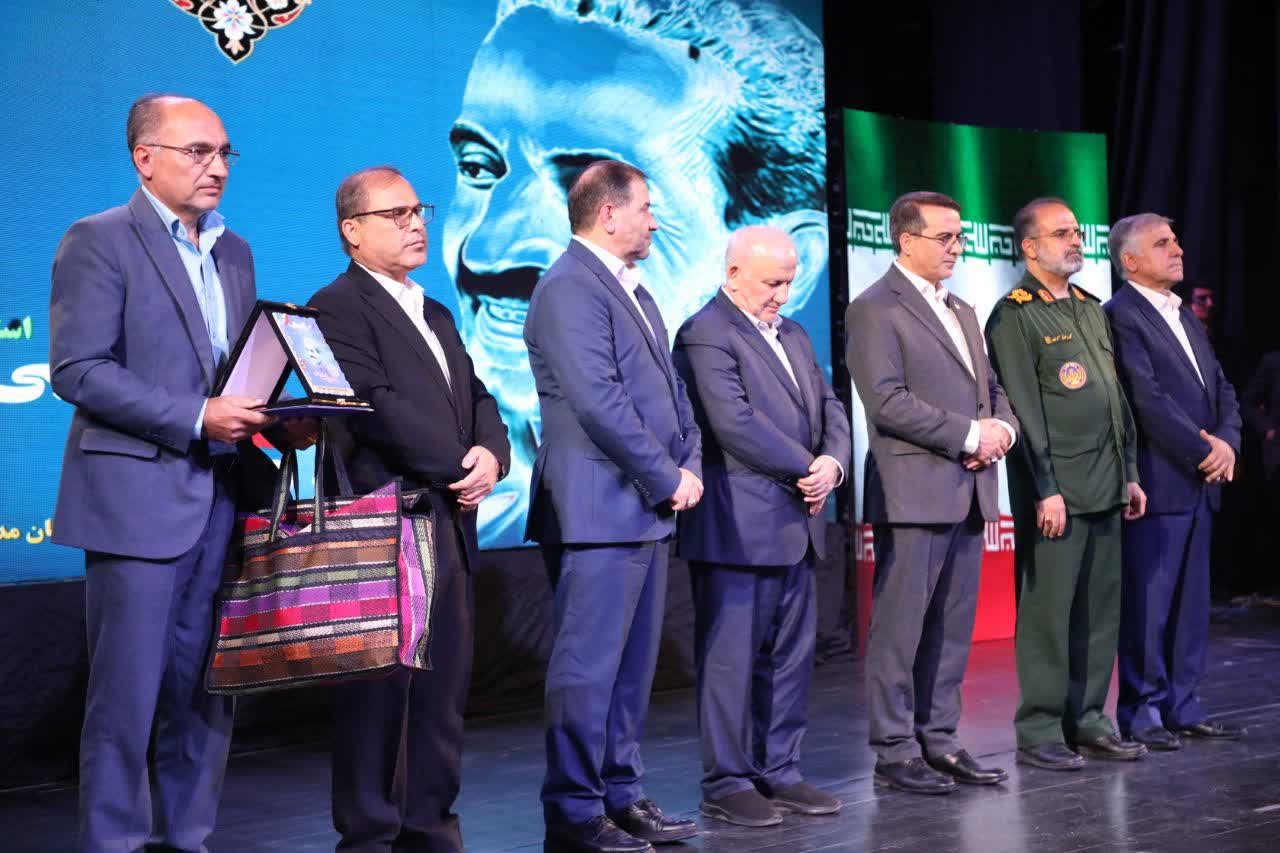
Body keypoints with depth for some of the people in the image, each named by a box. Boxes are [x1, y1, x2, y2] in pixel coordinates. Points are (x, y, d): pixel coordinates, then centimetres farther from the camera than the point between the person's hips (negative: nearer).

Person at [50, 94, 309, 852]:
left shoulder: (234, 253, 17)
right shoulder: (99, 242, -5)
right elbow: (77, 369, -14)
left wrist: (278, 420, 0)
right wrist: (196, 418, -20)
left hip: (223, 499, 7)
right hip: (138, 497, -6)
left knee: (206, 692, 10)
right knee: (127, 694, -2)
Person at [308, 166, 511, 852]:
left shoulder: (437, 316, 22)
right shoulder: (337, 308, -7)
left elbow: (478, 401, 18)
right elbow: (377, 407, -17)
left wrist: (491, 454, -4)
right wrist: (460, 466, -12)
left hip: (450, 527, 8)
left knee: (444, 690, 10)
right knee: (379, 691, -3)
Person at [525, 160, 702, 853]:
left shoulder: (633, 291, 18)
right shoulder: (570, 288, -13)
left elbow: (669, 387, 21)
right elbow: (599, 401, -20)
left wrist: (689, 465, 6)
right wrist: (666, 479, -14)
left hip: (648, 509, 10)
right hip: (599, 508, -10)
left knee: (633, 665, 14)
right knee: (588, 666, -5)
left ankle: (621, 797, 22)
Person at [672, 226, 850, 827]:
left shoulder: (793, 336, 19)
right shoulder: (706, 335, -10)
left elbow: (828, 408, 17)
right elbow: (734, 423, -19)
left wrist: (833, 462, -5)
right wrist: (806, 469, -12)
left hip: (795, 527, 8)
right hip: (737, 528, -8)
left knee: (792, 657, 11)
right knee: (731, 658, -2)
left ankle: (780, 772, 19)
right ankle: (726, 784, 6)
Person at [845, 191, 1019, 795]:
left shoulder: (963, 312, 21)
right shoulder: (874, 310, -6)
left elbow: (992, 388, 23)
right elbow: (888, 401, -16)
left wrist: (1001, 427, 0)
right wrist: (970, 433, -15)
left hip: (969, 492, 8)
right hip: (913, 491, -8)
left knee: (952, 625, 10)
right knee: (900, 626, -3)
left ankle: (938, 740, 18)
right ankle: (895, 752, 3)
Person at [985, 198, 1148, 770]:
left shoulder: (1092, 309, 17)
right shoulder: (1014, 315, -8)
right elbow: (1024, 410, -13)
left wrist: (1129, 473, 16)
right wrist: (1046, 490, -16)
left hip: (1106, 486, 8)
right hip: (1055, 491, -8)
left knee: (1100, 611, 10)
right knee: (1048, 611, -3)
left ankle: (1086, 722, 20)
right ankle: (1039, 732, 4)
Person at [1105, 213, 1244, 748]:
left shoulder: (1186, 319, 18)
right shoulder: (1120, 317, -9)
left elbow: (1222, 392, 17)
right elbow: (1148, 399, -16)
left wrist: (1228, 442, -2)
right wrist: (1204, 452, -13)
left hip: (1199, 483, 8)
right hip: (1157, 485, -8)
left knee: (1191, 604, 11)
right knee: (1147, 604, -3)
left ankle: (1183, 708, 18)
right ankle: (1141, 714, 5)